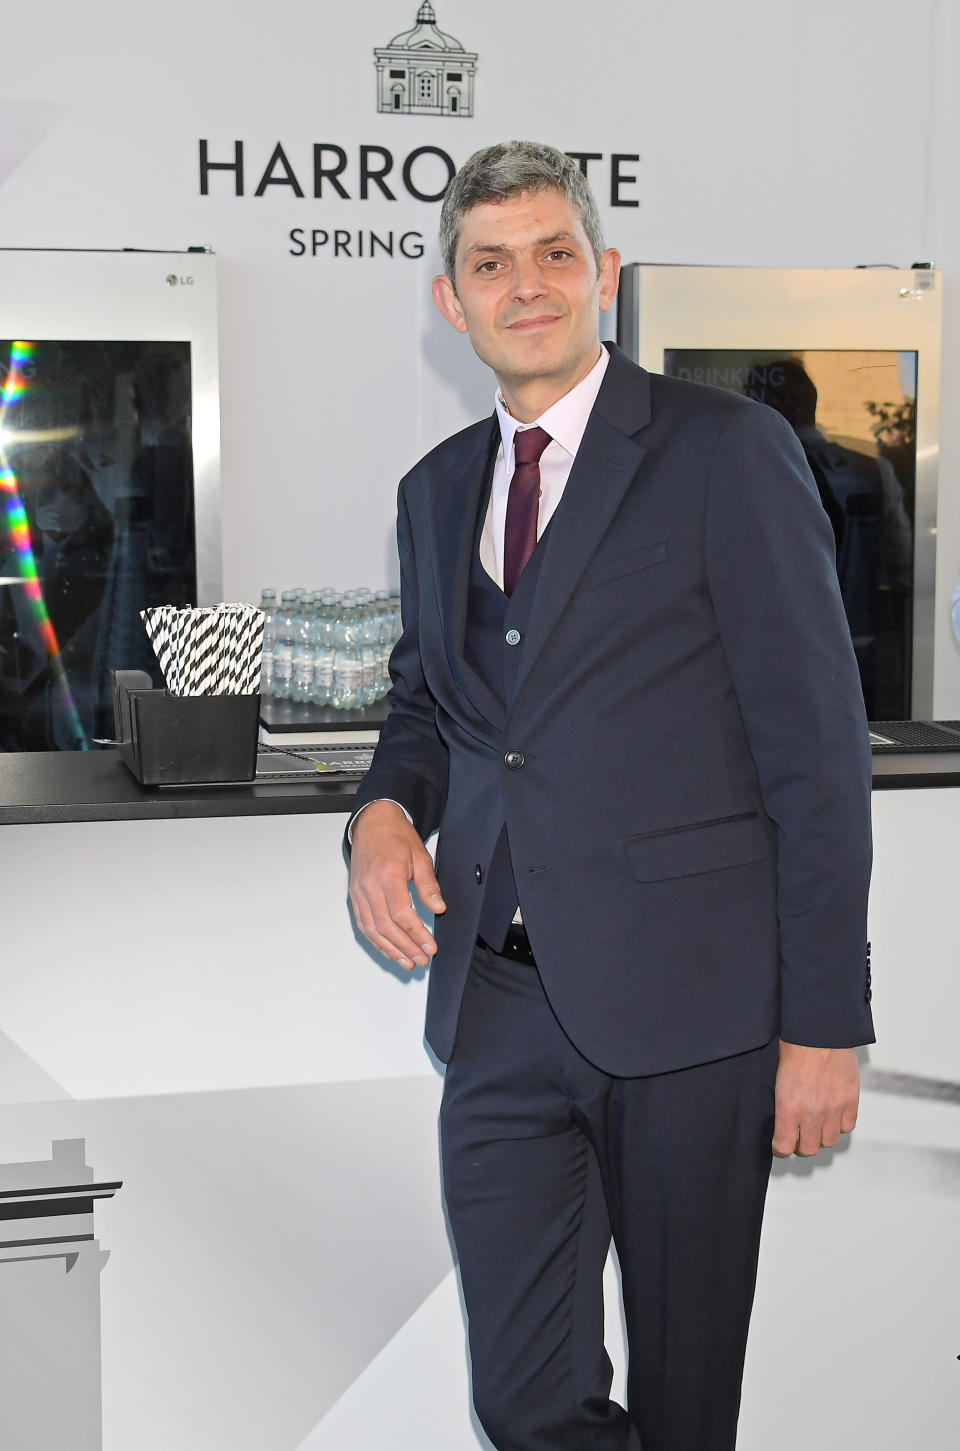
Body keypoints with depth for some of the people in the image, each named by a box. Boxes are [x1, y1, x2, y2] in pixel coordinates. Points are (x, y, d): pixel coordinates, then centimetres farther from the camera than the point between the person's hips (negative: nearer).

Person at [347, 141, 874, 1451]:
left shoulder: (730, 451, -5)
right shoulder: (436, 490, 14)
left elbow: (817, 751, -7)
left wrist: (826, 1025, -11)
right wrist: (385, 810, 1)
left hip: (685, 999, -4)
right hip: (497, 998, 5)